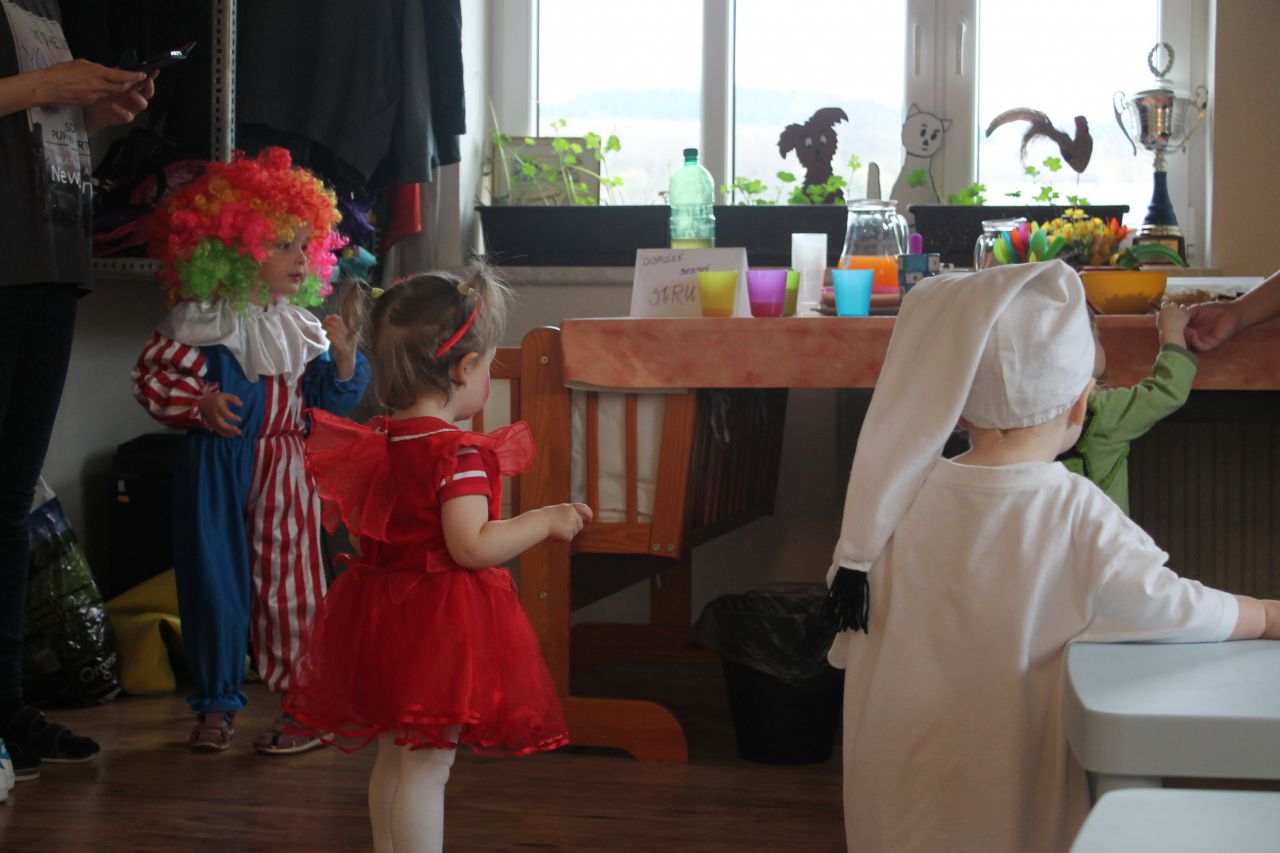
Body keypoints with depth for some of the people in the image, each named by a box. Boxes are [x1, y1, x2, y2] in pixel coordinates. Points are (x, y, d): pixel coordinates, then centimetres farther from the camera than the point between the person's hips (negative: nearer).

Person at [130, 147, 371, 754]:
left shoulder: (302, 327, 5)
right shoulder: (200, 323, -4)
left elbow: (332, 397, 6)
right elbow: (151, 376, -2)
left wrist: (344, 355, -11)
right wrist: (200, 403, -15)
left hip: (284, 467, 2)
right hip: (214, 468, -1)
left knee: (288, 582, 2)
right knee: (214, 580, 5)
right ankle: (216, 702, 19)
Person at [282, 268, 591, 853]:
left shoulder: (374, 444, 5)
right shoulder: (458, 452, -20)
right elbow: (472, 546, -26)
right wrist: (546, 521, -15)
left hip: (379, 619, 9)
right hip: (443, 624, -9)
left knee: (392, 759, 20)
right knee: (426, 766, -5)